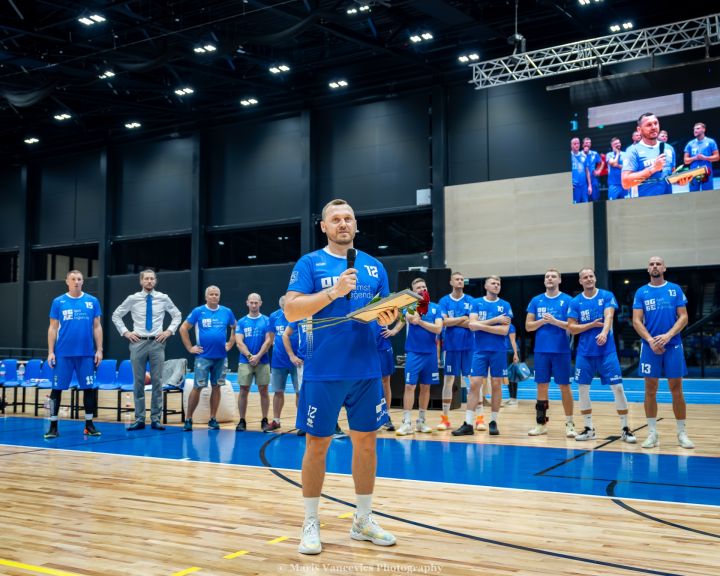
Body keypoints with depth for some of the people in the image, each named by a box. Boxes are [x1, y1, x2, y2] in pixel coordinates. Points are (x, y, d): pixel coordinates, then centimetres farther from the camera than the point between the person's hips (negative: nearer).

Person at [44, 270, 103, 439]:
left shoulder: (92, 301, 5)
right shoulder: (58, 302, 3)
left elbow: (97, 327, 7)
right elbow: (53, 328, 4)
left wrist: (99, 350, 1)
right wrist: (51, 352, -2)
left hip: (86, 353, 1)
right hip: (63, 353, -1)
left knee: (89, 388, 5)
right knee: (57, 388, 1)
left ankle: (89, 424, 16)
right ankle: (53, 426, 10)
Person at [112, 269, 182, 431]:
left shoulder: (163, 298, 4)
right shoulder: (133, 299, 3)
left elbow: (177, 316, 14)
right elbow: (116, 315, 12)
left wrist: (169, 331, 2)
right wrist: (125, 332, 3)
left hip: (157, 343, 0)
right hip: (138, 342, 0)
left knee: (157, 381, 0)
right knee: (138, 381, 2)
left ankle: (155, 419, 5)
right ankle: (139, 419, 8)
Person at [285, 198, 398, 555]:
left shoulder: (374, 266, 12)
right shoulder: (309, 263, 0)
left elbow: (388, 312, 15)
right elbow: (291, 311, -10)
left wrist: (390, 317, -9)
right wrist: (334, 291, -20)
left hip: (366, 371, 4)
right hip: (323, 372, -4)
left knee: (366, 442, 9)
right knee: (317, 444, 3)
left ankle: (363, 519, 23)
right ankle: (310, 522, 17)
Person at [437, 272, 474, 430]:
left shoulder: (471, 301, 4)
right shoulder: (444, 301, 4)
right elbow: (444, 322, -8)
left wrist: (452, 322, -8)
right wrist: (463, 318, -8)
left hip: (469, 346, 0)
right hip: (450, 346, 0)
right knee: (448, 381, 5)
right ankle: (445, 418, 12)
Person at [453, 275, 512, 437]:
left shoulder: (505, 305, 3)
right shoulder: (476, 303, 5)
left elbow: (504, 330, -9)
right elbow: (472, 325, -8)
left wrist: (481, 325, -11)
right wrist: (495, 320, -12)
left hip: (498, 351, 0)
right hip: (480, 351, 0)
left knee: (496, 385, 4)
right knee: (474, 385, -3)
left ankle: (493, 422, 15)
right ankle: (468, 424, -1)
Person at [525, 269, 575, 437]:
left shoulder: (567, 300, 0)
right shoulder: (536, 301, 9)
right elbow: (528, 326, 7)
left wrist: (555, 321, -17)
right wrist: (543, 321, -10)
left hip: (561, 350, -3)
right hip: (541, 350, 3)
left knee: (564, 386, 1)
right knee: (542, 385, 7)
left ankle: (569, 423, 11)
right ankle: (541, 423, 14)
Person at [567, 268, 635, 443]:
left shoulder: (607, 296, 0)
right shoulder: (575, 302, 4)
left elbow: (609, 317, -15)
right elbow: (571, 328, 1)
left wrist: (604, 333, -34)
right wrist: (592, 325, -12)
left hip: (607, 350, -2)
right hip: (584, 352, 2)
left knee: (617, 387, -5)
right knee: (583, 389, 4)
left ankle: (625, 429, 6)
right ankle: (588, 428, 16)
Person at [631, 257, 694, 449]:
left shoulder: (675, 289, 4)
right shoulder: (641, 292, 5)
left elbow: (683, 317, -1)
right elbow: (636, 321, 0)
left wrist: (668, 335, -16)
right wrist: (650, 340, -14)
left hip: (673, 345, 0)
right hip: (650, 346, 1)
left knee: (676, 389, 3)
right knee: (650, 390, 3)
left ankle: (682, 433, 13)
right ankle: (652, 433, 11)